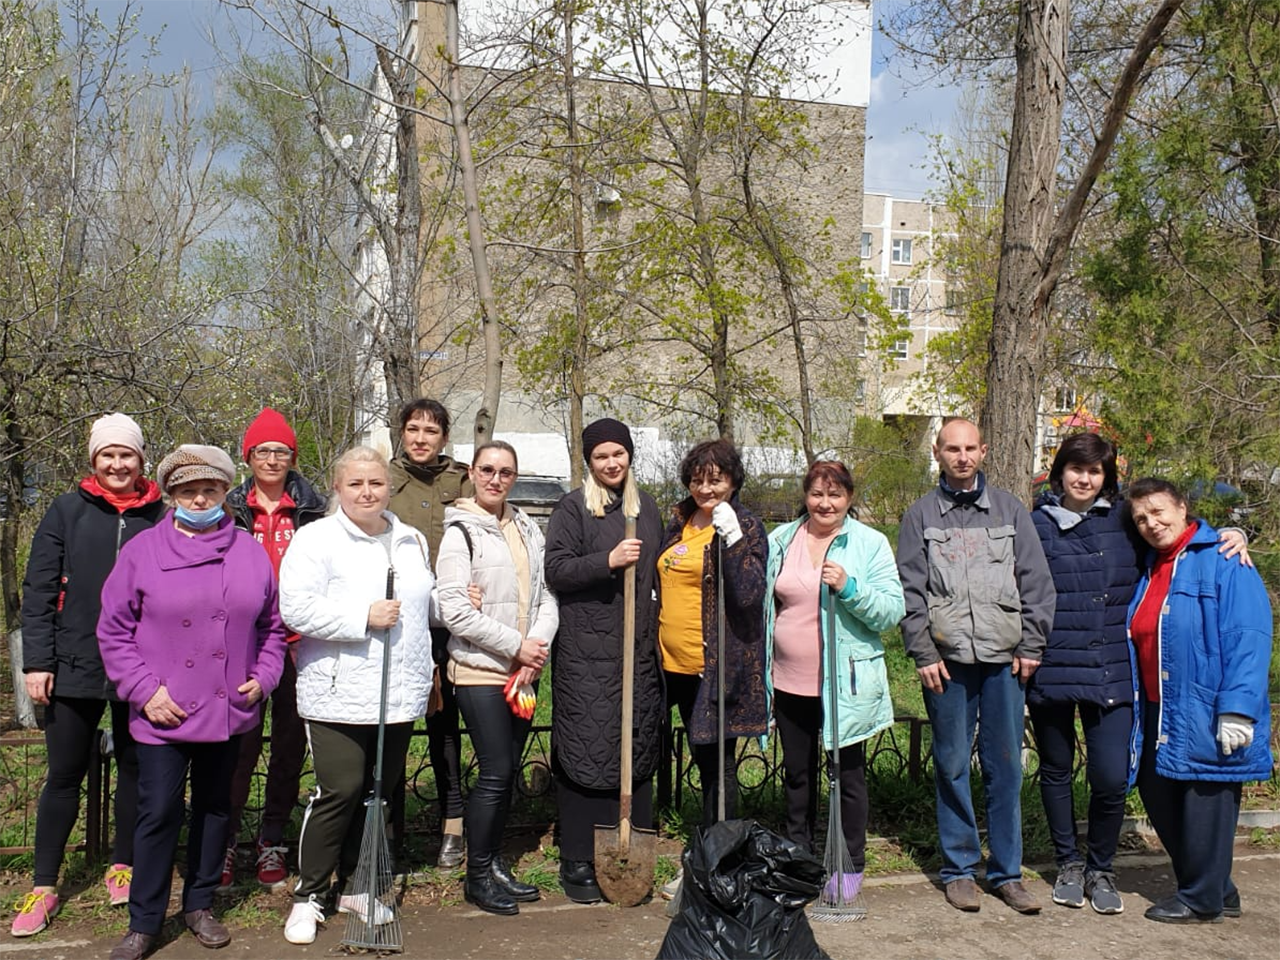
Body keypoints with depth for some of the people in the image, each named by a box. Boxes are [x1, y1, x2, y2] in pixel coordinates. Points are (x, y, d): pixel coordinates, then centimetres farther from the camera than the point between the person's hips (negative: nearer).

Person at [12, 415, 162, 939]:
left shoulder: (160, 516, 2)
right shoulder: (67, 510, 2)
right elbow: (39, 589, 1)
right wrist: (37, 660, -5)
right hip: (75, 667, 0)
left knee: (135, 768, 12)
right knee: (64, 775, 5)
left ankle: (123, 866, 29)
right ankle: (44, 886, 16)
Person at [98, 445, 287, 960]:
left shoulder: (250, 551, 4)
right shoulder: (142, 550, -3)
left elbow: (272, 625, 13)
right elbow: (114, 630, -2)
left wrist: (263, 676, 1)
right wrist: (145, 689, -9)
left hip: (228, 711, 3)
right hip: (162, 714, -2)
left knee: (215, 809, 13)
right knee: (160, 813, 0)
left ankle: (199, 904, 30)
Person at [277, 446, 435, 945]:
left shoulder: (412, 541, 14)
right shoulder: (316, 538, -5)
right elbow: (296, 608, -16)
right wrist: (364, 618, -19)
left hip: (399, 693, 6)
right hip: (339, 694, -6)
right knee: (339, 791, -8)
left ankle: (354, 885, 29)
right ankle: (307, 895, 9)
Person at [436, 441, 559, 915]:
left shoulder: (527, 528, 11)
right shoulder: (460, 532, -8)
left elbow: (547, 593, 10)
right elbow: (454, 611, -15)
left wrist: (538, 643, -8)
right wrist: (516, 646, -14)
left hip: (523, 670, 6)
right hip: (480, 670, -6)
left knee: (508, 770, 12)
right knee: (495, 772, -5)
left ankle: (494, 864, 25)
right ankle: (477, 876, 10)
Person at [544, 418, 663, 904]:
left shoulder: (646, 507, 16)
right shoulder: (573, 508, -1)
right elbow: (555, 571, -9)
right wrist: (608, 561, -21)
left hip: (638, 650, 5)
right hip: (586, 652, -5)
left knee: (637, 751, 7)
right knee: (586, 754, -4)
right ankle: (578, 863, 5)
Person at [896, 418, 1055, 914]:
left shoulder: (1010, 510, 10)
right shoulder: (921, 515, 7)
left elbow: (1036, 583, 8)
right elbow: (909, 590, 3)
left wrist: (1031, 646, 1)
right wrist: (923, 653, -5)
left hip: (1004, 657, 1)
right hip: (947, 659, -1)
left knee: (1006, 766, 4)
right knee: (953, 766, 4)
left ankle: (1006, 872, 14)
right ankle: (959, 869, 15)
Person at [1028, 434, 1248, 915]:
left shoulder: (1125, 520, 5)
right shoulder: (1036, 525, 1)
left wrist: (1231, 536, 0)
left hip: (1112, 672, 1)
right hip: (1052, 670, 0)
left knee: (1111, 777, -4)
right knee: (1056, 770, 12)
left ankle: (1101, 869, 19)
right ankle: (1069, 863, 32)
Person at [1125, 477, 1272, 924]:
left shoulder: (1224, 562, -10)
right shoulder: (1150, 570, 14)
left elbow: (1248, 639, -18)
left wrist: (1238, 709, -24)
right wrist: (1140, 709, 16)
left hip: (1206, 715, -9)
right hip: (1161, 714, 9)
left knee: (1204, 799, 1)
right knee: (1158, 796, 13)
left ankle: (1203, 899, 18)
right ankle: (1219, 892, 28)